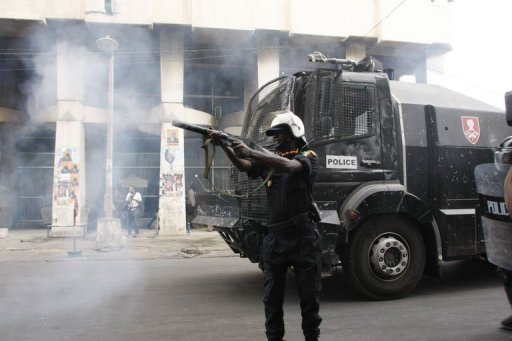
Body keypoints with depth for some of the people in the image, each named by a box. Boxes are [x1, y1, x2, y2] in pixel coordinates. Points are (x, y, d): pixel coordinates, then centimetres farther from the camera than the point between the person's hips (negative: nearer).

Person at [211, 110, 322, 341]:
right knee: (272, 296, 10)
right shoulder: (270, 158, 13)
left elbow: (289, 166, -24)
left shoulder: (308, 157, -2)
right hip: (275, 237, 4)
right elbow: (244, 165, -4)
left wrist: (251, 152, -29)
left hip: (303, 237, -4)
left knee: (309, 294, 7)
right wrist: (224, 146, -21)